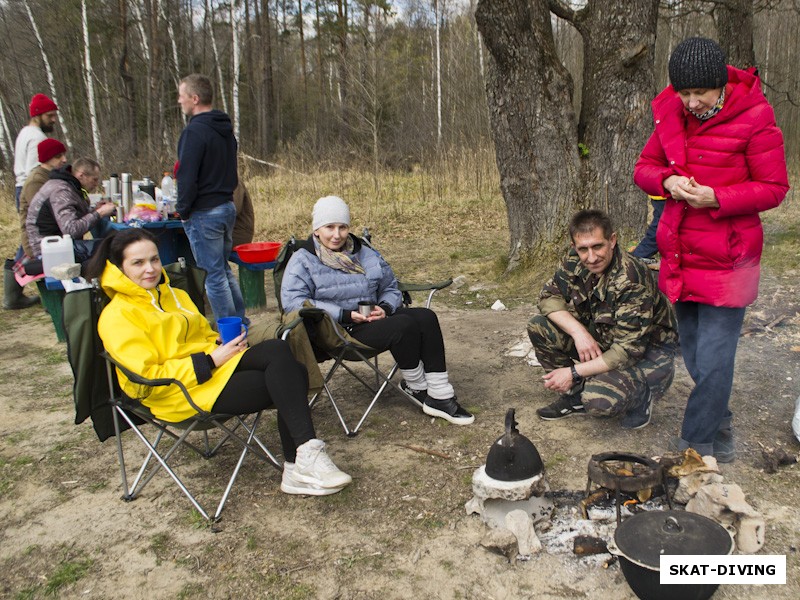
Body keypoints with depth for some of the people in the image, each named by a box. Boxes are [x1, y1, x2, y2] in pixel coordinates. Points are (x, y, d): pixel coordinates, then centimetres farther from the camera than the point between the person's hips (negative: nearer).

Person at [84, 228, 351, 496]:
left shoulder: (175, 295, 20)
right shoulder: (117, 316, -4)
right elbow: (147, 379, -14)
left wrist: (227, 345, 4)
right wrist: (211, 361, -17)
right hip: (183, 393, -7)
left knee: (294, 373, -20)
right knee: (283, 383, -25)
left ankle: (297, 469, -20)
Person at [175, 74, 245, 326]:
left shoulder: (195, 131, -16)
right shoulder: (225, 128, 12)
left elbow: (188, 177, -19)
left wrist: (183, 210, -7)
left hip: (204, 213, -9)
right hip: (227, 207, 9)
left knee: (214, 275, -1)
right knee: (224, 269, 19)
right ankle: (240, 322, 25)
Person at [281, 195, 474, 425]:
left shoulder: (366, 254, 17)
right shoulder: (303, 261, -1)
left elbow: (390, 288, 22)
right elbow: (293, 302, -15)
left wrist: (385, 308, -6)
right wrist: (346, 315, -21)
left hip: (373, 319, 6)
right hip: (339, 332, -6)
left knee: (426, 317, -19)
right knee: (404, 326, -28)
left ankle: (440, 395, -21)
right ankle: (415, 387, -3)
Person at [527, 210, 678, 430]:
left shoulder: (632, 280, -31)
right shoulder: (576, 261, -13)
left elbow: (628, 351, -30)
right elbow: (549, 295, -7)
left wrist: (574, 372, -28)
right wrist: (579, 331, -23)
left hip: (648, 350, -6)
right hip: (603, 339, 7)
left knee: (598, 400, -34)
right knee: (538, 327, -12)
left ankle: (640, 396, 2)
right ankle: (575, 395, 5)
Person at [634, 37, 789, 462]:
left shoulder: (753, 119, -11)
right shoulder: (671, 114, 4)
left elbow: (774, 188, -7)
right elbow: (643, 167, 10)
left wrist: (717, 198, -22)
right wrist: (667, 180, -12)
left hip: (727, 259, -6)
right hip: (681, 255, 6)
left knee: (713, 359, -2)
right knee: (694, 352, 17)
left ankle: (696, 446, 13)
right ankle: (720, 430, 38)